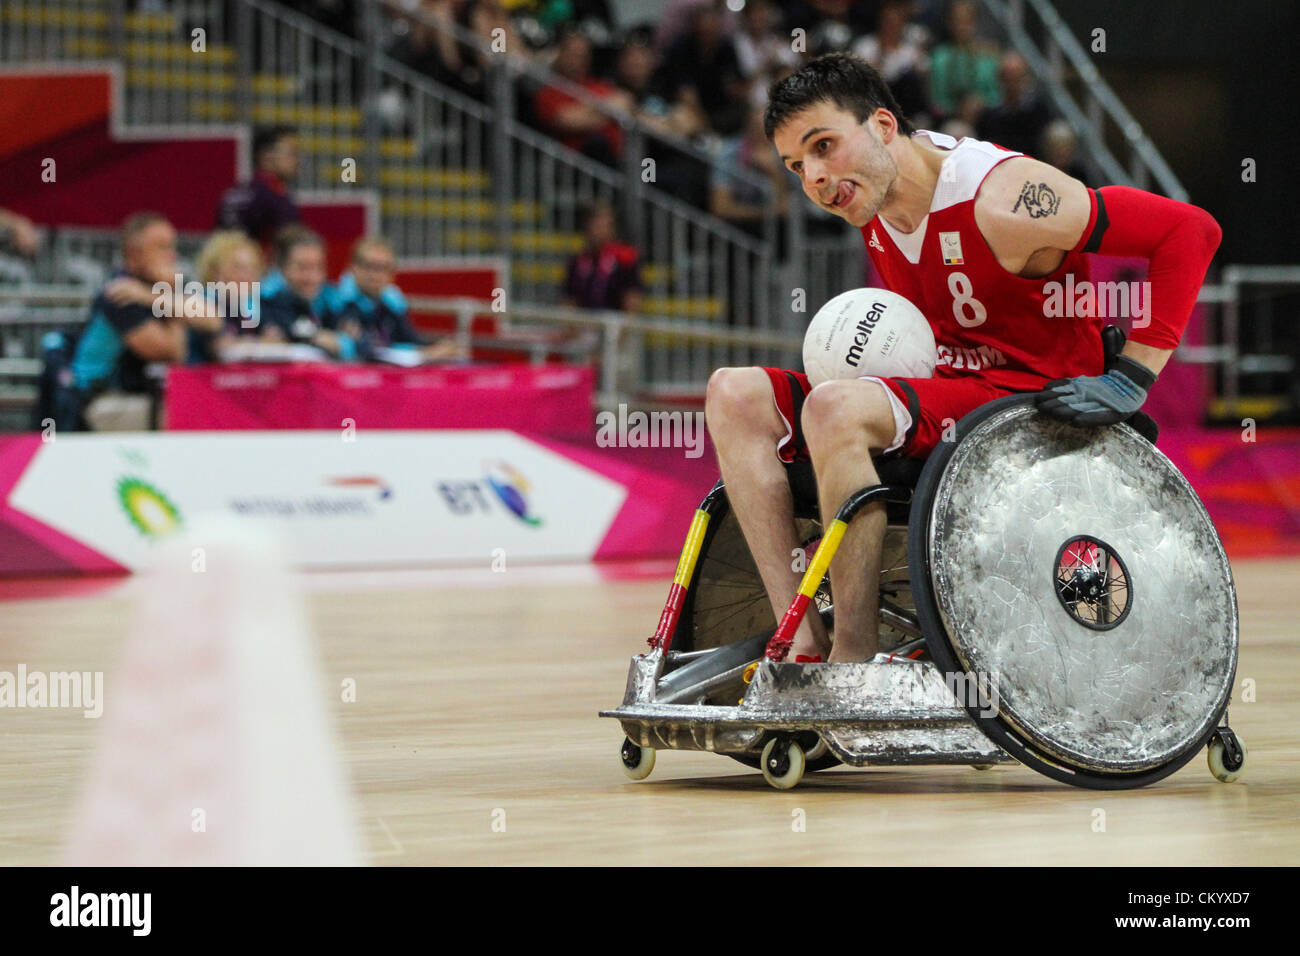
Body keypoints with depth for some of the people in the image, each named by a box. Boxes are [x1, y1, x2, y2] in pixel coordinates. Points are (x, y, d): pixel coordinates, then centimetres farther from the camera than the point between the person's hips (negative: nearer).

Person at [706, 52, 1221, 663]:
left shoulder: (1000, 200, -21)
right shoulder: (871, 199, 3)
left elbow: (1191, 230, -21)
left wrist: (1129, 381, -22)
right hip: (941, 392, 8)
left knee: (836, 410, -32)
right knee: (734, 395, -7)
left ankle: (854, 663, -29)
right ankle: (802, 642, -17)